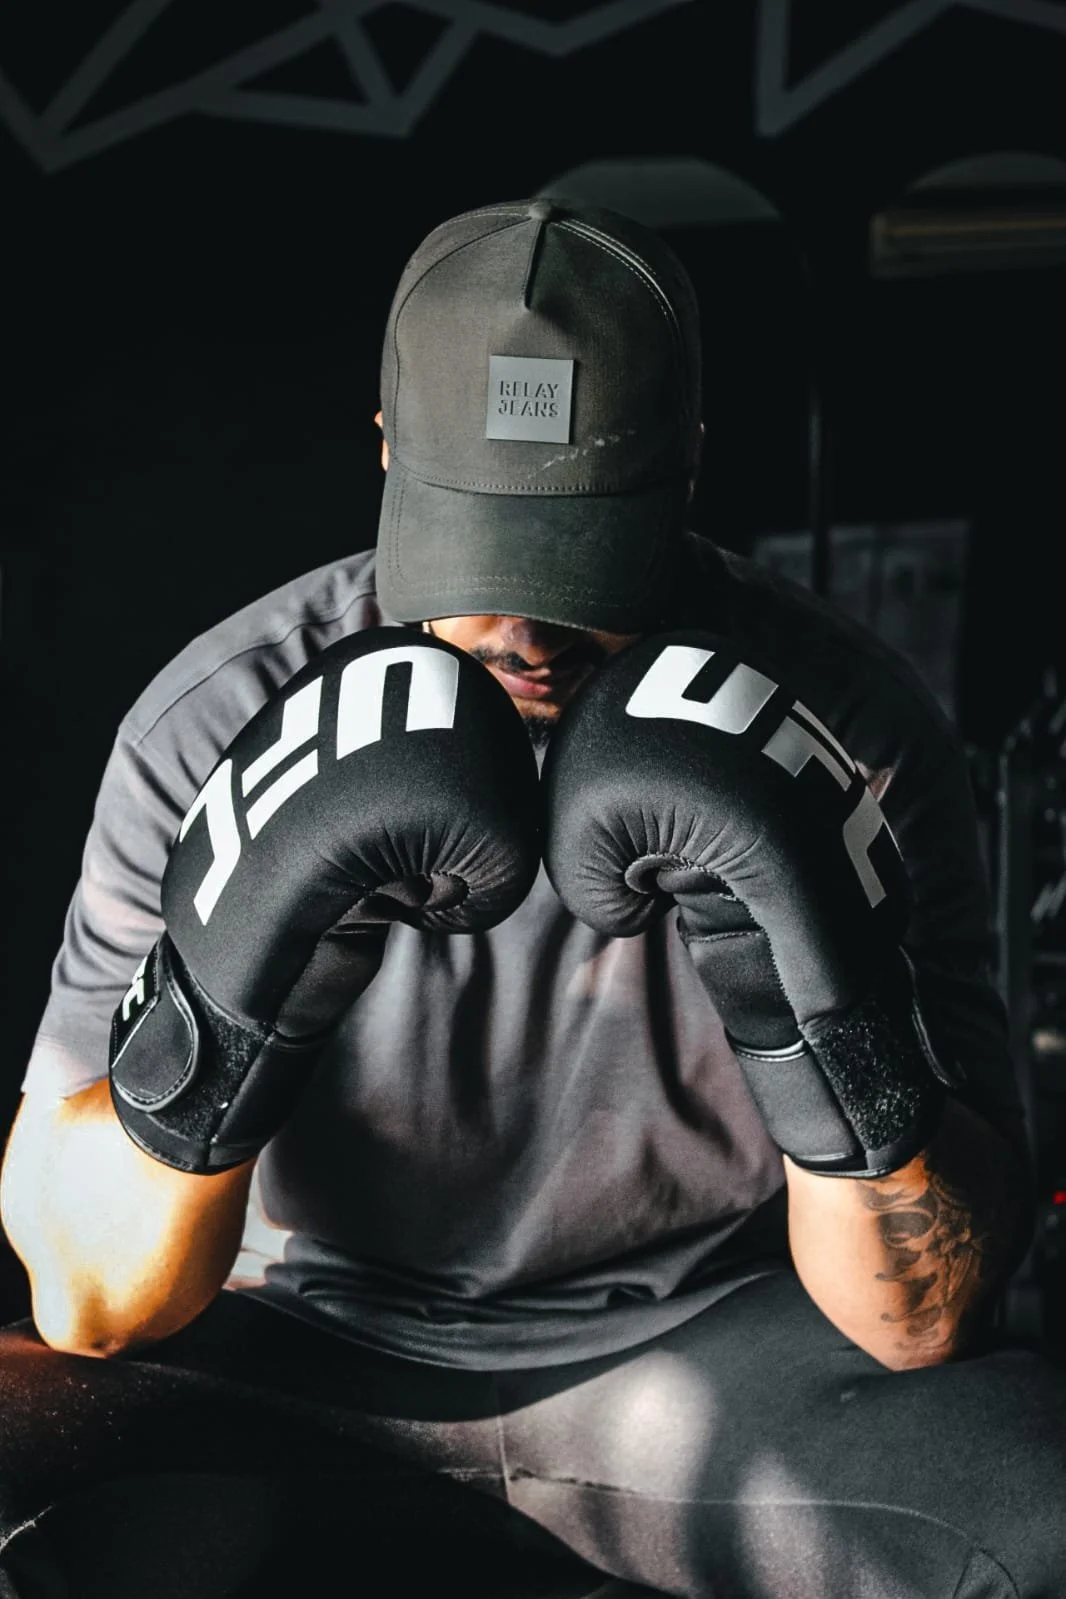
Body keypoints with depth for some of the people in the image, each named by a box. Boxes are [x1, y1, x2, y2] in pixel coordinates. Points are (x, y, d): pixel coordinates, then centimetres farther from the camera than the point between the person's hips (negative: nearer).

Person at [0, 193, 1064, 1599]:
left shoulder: (848, 732, -14)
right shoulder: (215, 728, -14)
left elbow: (922, 1321, -14)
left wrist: (828, 1021, -34)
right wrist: (222, 997, -33)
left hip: (706, 1350, -1)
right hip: (310, 1347, 2)